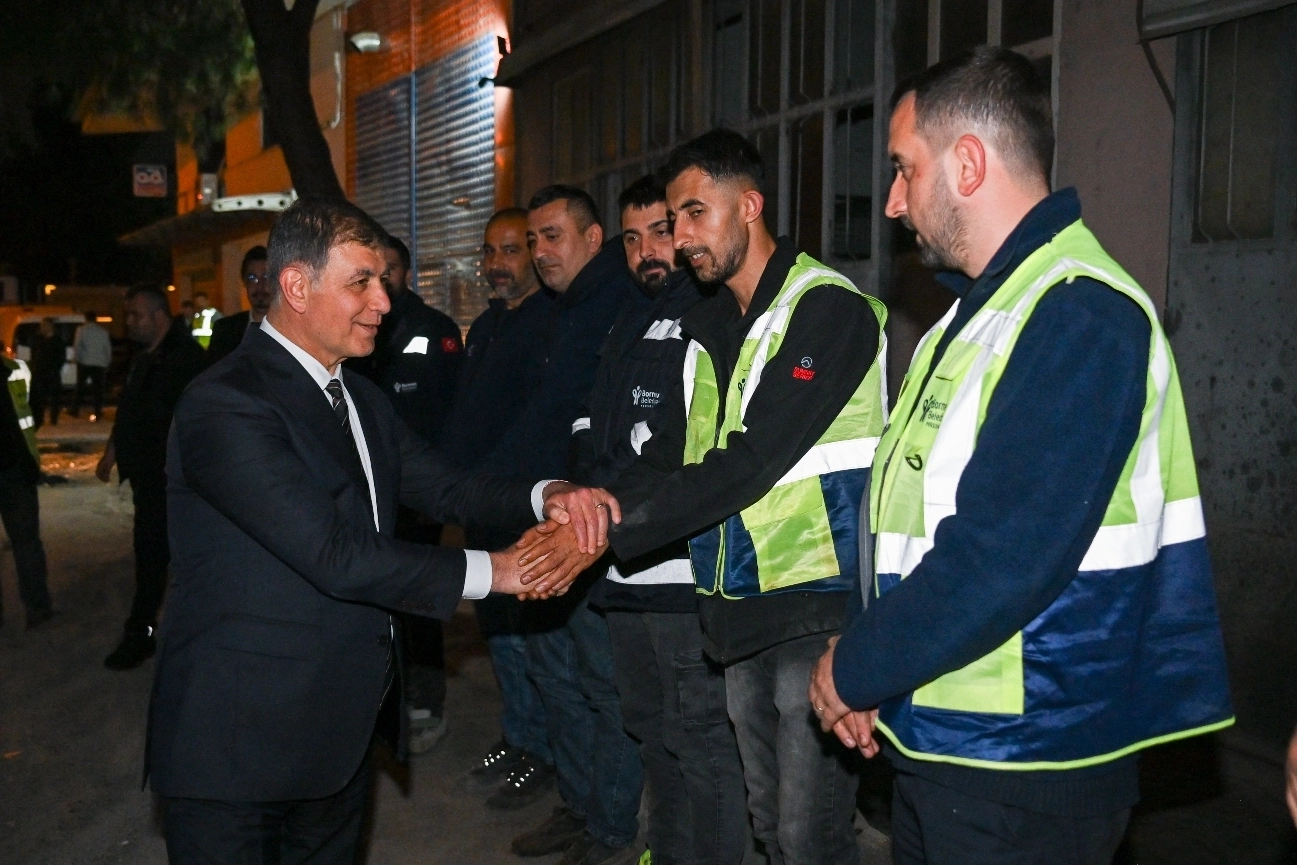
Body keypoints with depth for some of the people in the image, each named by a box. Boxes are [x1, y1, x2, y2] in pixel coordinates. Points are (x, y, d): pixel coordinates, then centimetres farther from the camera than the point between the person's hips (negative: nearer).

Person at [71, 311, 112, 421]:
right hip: (100, 364, 1)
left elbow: (77, 346, -8)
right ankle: (97, 412, 0)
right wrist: (107, 362, 14)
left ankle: (76, 410, 14)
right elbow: (108, 349, 5)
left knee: (80, 387, 11)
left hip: (84, 363, -1)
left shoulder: (81, 330, -2)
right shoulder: (103, 332, 4)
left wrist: (78, 358, 5)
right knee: (98, 388, 3)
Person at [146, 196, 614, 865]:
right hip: (241, 744, -8)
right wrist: (492, 570, -21)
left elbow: (441, 486, 6)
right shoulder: (225, 407, -20)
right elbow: (335, 556, -26)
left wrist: (549, 496, -13)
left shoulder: (359, 395, 11)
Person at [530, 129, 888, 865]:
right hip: (742, 610, 8)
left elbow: (752, 461, -21)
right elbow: (667, 458, 9)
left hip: (818, 608, -7)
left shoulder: (828, 308, -12)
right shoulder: (711, 328, 14)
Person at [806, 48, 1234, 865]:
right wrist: (870, 670, 3)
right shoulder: (980, 311, 12)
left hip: (1021, 771, -8)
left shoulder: (1080, 316, -20)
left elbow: (997, 566, -27)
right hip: (936, 742, 8)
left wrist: (853, 671, -13)